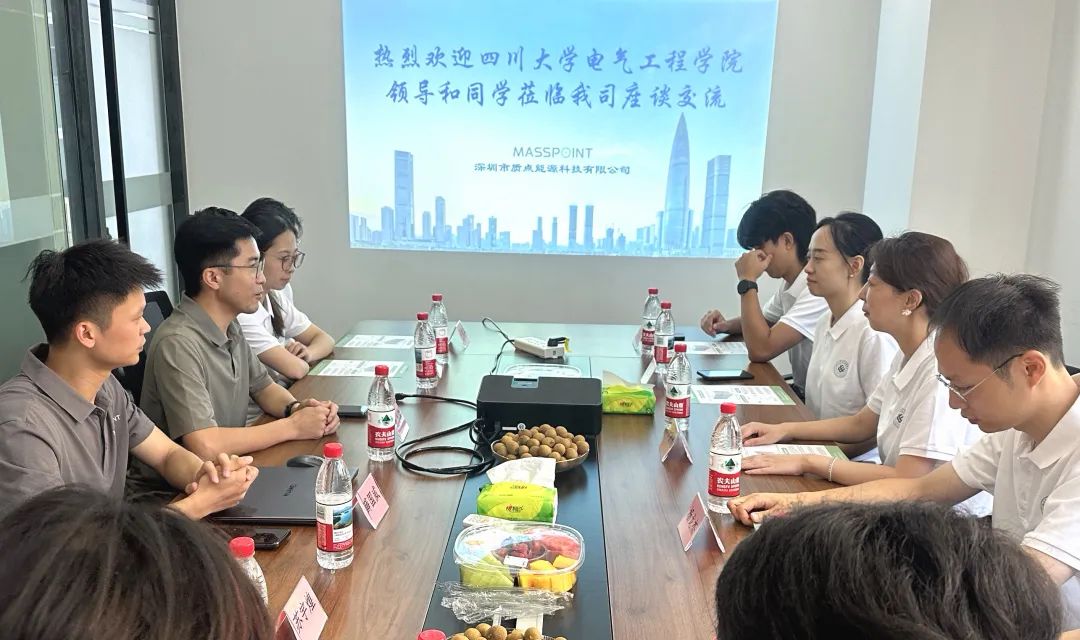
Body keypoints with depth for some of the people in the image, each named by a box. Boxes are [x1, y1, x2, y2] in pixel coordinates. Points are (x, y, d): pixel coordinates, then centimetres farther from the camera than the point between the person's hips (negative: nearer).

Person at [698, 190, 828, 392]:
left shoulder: (819, 290, -22)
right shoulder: (790, 284, 6)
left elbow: (760, 350, -26)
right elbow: (762, 322, 23)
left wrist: (748, 281, -18)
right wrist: (726, 325, 1)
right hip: (802, 394, 7)